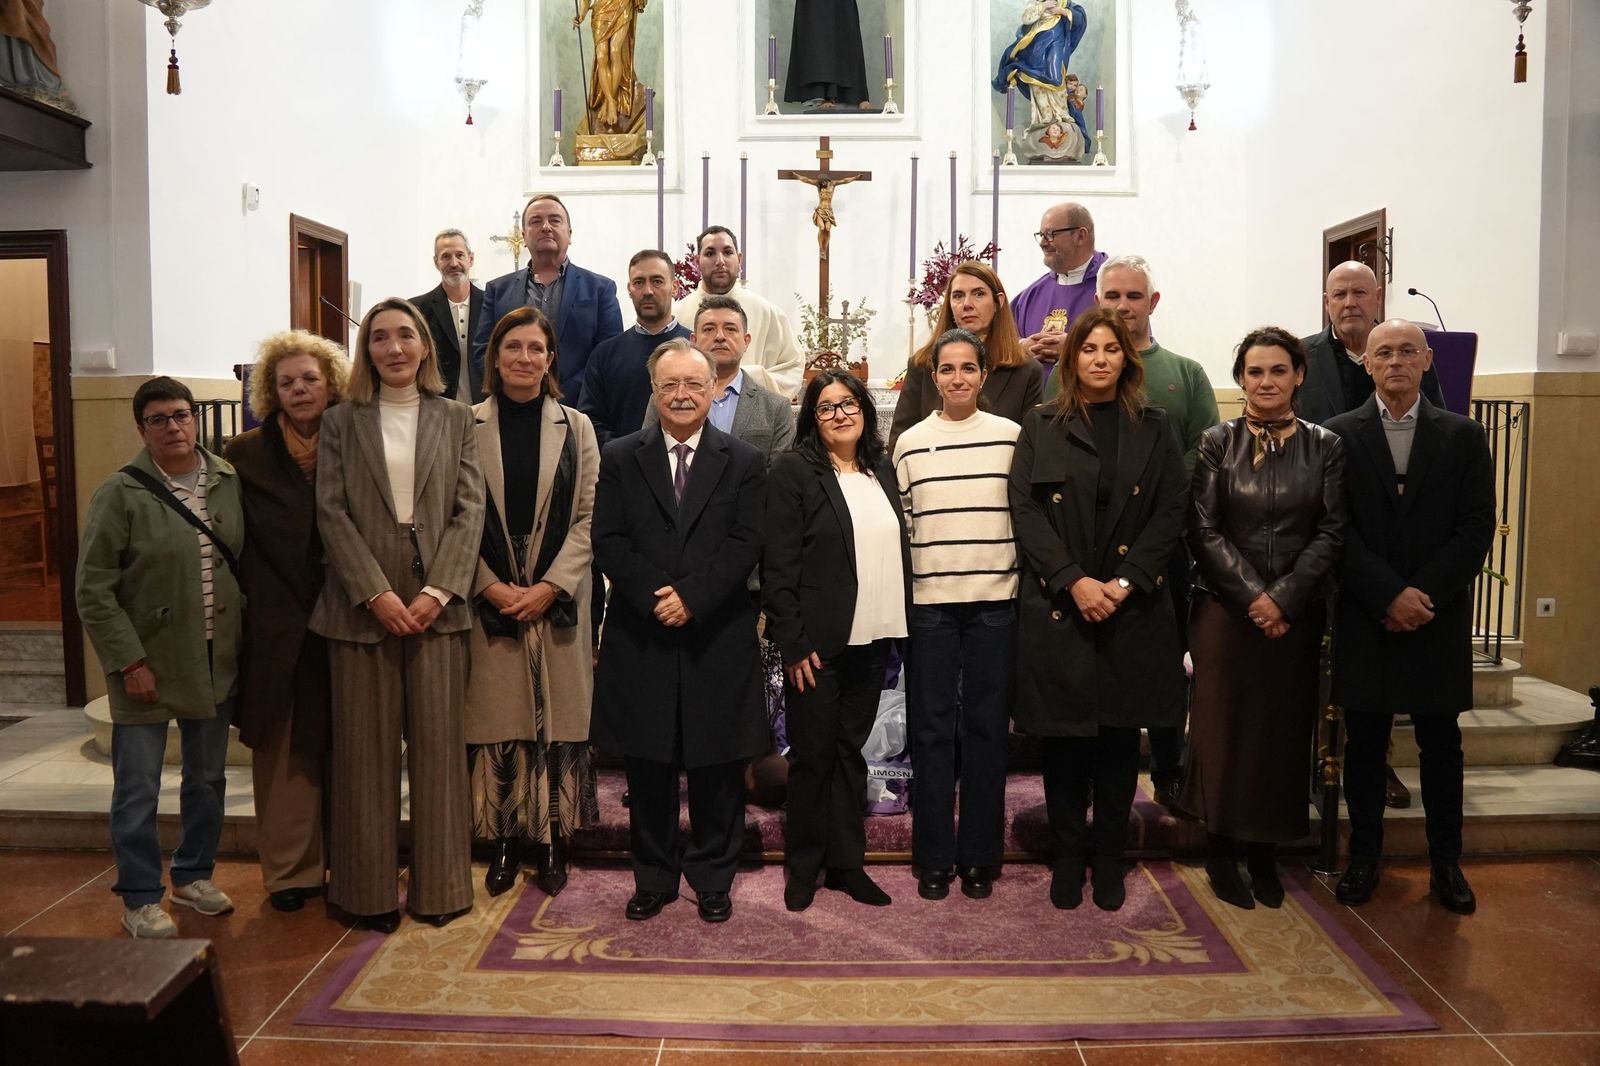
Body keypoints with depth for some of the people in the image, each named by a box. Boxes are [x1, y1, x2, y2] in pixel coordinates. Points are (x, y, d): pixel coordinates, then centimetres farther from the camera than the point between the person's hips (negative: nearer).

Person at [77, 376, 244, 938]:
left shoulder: (230, 482, 1)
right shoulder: (120, 493, -9)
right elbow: (93, 590, -9)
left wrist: (245, 638, 5)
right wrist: (129, 662, -13)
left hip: (217, 662, 4)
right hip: (148, 666, -4)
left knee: (208, 779, 17)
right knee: (137, 790, 4)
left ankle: (194, 874, 35)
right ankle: (140, 900, 20)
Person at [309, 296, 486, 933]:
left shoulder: (455, 418, 9)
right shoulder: (341, 423, 8)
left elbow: (470, 509, 2)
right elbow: (332, 513, 0)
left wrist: (437, 591, -10)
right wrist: (377, 593, -11)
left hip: (437, 601, 0)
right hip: (362, 603, 0)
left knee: (437, 742, 3)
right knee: (366, 747, 5)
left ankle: (439, 886, 14)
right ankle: (370, 889, 17)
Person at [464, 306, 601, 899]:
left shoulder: (575, 427, 5)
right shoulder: (468, 427, 3)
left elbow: (588, 518, 0)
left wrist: (550, 587, -10)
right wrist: (490, 586, -11)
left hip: (557, 599, 0)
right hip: (488, 600, 0)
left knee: (558, 716, 3)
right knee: (495, 718, 4)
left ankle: (552, 839, 16)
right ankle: (503, 840, 17)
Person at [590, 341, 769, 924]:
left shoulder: (744, 462, 5)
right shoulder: (620, 458, 8)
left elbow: (745, 545, -4)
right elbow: (608, 540, -1)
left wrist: (692, 597, -15)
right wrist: (654, 597, -14)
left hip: (718, 639, 0)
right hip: (642, 637, 1)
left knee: (717, 765, 7)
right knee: (648, 766, 9)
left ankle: (713, 879, 23)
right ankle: (654, 878, 25)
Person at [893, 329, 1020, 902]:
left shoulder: (1012, 436, 3)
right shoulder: (910, 442, 5)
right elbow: (900, 524, 9)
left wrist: (1027, 583, 2)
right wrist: (898, 591, 5)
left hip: (995, 600, 0)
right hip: (930, 602, 0)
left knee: (987, 725, 6)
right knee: (931, 727, 5)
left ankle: (980, 855, 18)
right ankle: (933, 857, 16)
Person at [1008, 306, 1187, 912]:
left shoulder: (1153, 430, 10)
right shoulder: (1041, 428, 6)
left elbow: (1172, 511, 2)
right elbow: (1024, 509, -3)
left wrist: (1125, 581, -10)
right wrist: (1074, 581, -13)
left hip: (1133, 609, 1)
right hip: (1056, 606, -1)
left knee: (1120, 735, 7)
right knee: (1062, 736, 4)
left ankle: (1108, 855, 21)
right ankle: (1068, 854, 19)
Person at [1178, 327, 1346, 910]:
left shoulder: (1325, 447, 4)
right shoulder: (1216, 443, 1)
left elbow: (1331, 532, -1)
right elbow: (1204, 530, -4)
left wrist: (1284, 598, -11)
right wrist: (1253, 596, -12)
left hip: (1298, 615, 2)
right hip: (1225, 610, -1)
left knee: (1283, 731, 6)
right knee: (1222, 728, 1)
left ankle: (1264, 854, 21)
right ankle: (1220, 853, 15)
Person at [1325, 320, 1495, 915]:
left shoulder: (1464, 436, 5)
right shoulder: (1339, 435, 1)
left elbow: (1476, 529, -1)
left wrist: (1424, 596, -12)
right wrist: (1390, 595, -14)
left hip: (1439, 619, 1)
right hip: (1364, 619, -1)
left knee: (1441, 744, 9)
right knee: (1364, 743, 6)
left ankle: (1446, 863, 22)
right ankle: (1363, 858, 19)